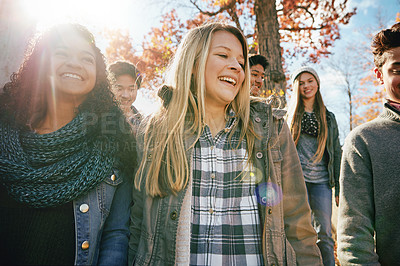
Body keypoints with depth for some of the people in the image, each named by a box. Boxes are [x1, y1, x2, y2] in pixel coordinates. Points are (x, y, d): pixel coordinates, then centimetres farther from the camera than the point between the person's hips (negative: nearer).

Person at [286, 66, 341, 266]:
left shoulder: (328, 117, 13)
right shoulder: (289, 114, 7)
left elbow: (336, 153, 11)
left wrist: (339, 188, 6)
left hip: (322, 181, 2)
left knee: (324, 234, 4)